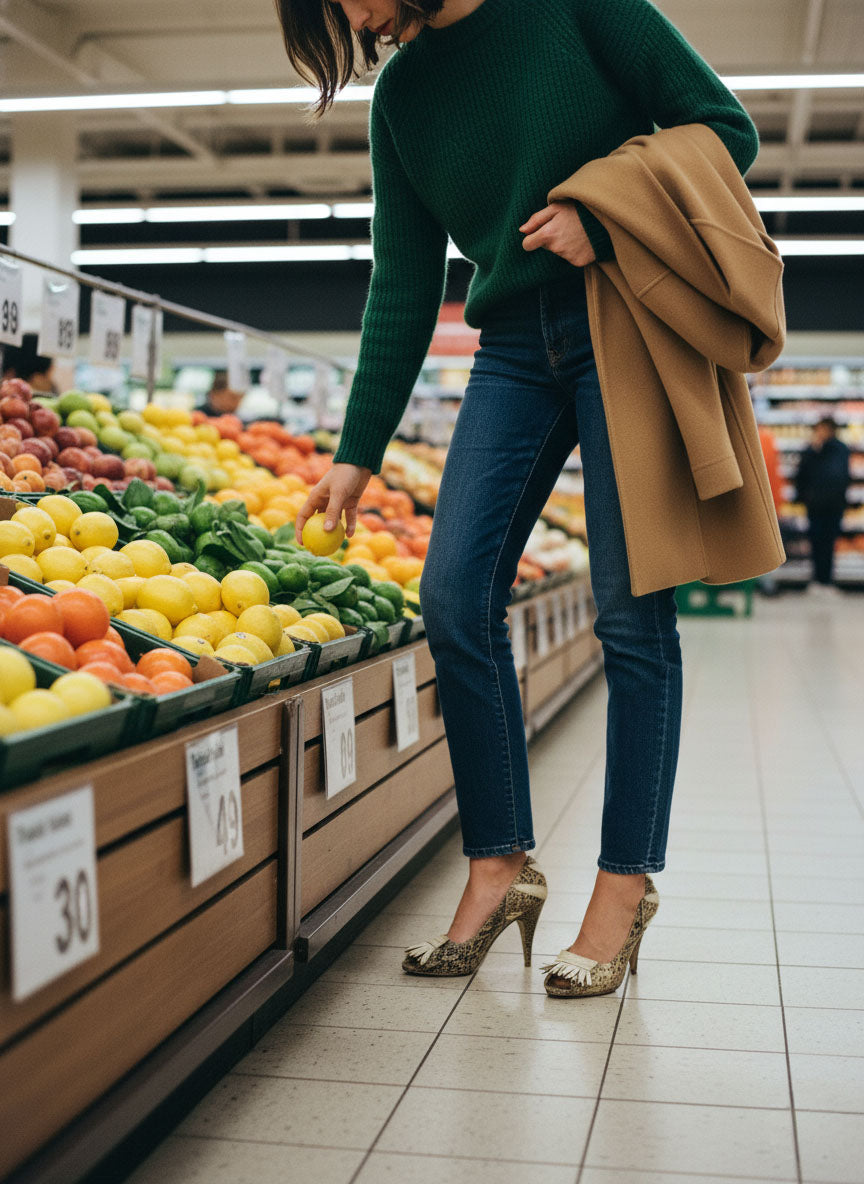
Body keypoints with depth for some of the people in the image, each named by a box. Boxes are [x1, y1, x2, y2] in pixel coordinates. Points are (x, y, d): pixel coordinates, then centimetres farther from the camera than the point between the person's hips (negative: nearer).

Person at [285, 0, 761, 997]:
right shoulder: (403, 95, 10)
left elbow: (725, 128, -2)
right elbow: (404, 288, 9)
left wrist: (603, 220, -17)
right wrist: (358, 453, 6)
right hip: (515, 349, 5)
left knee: (631, 612, -5)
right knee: (454, 596, -7)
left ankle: (625, 886, 5)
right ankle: (500, 866, 5)